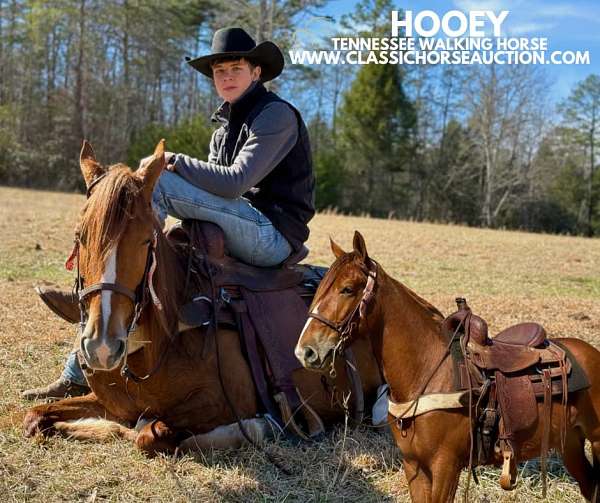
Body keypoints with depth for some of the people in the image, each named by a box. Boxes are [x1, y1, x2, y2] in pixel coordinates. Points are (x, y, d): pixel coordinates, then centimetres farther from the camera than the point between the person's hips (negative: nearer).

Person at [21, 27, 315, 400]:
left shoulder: (276, 115, -9)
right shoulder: (226, 127, 20)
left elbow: (235, 182, -21)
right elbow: (213, 191, 19)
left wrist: (174, 162, -11)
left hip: (274, 235, -9)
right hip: (245, 230, 9)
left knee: (153, 180, -21)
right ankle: (78, 376, 6)